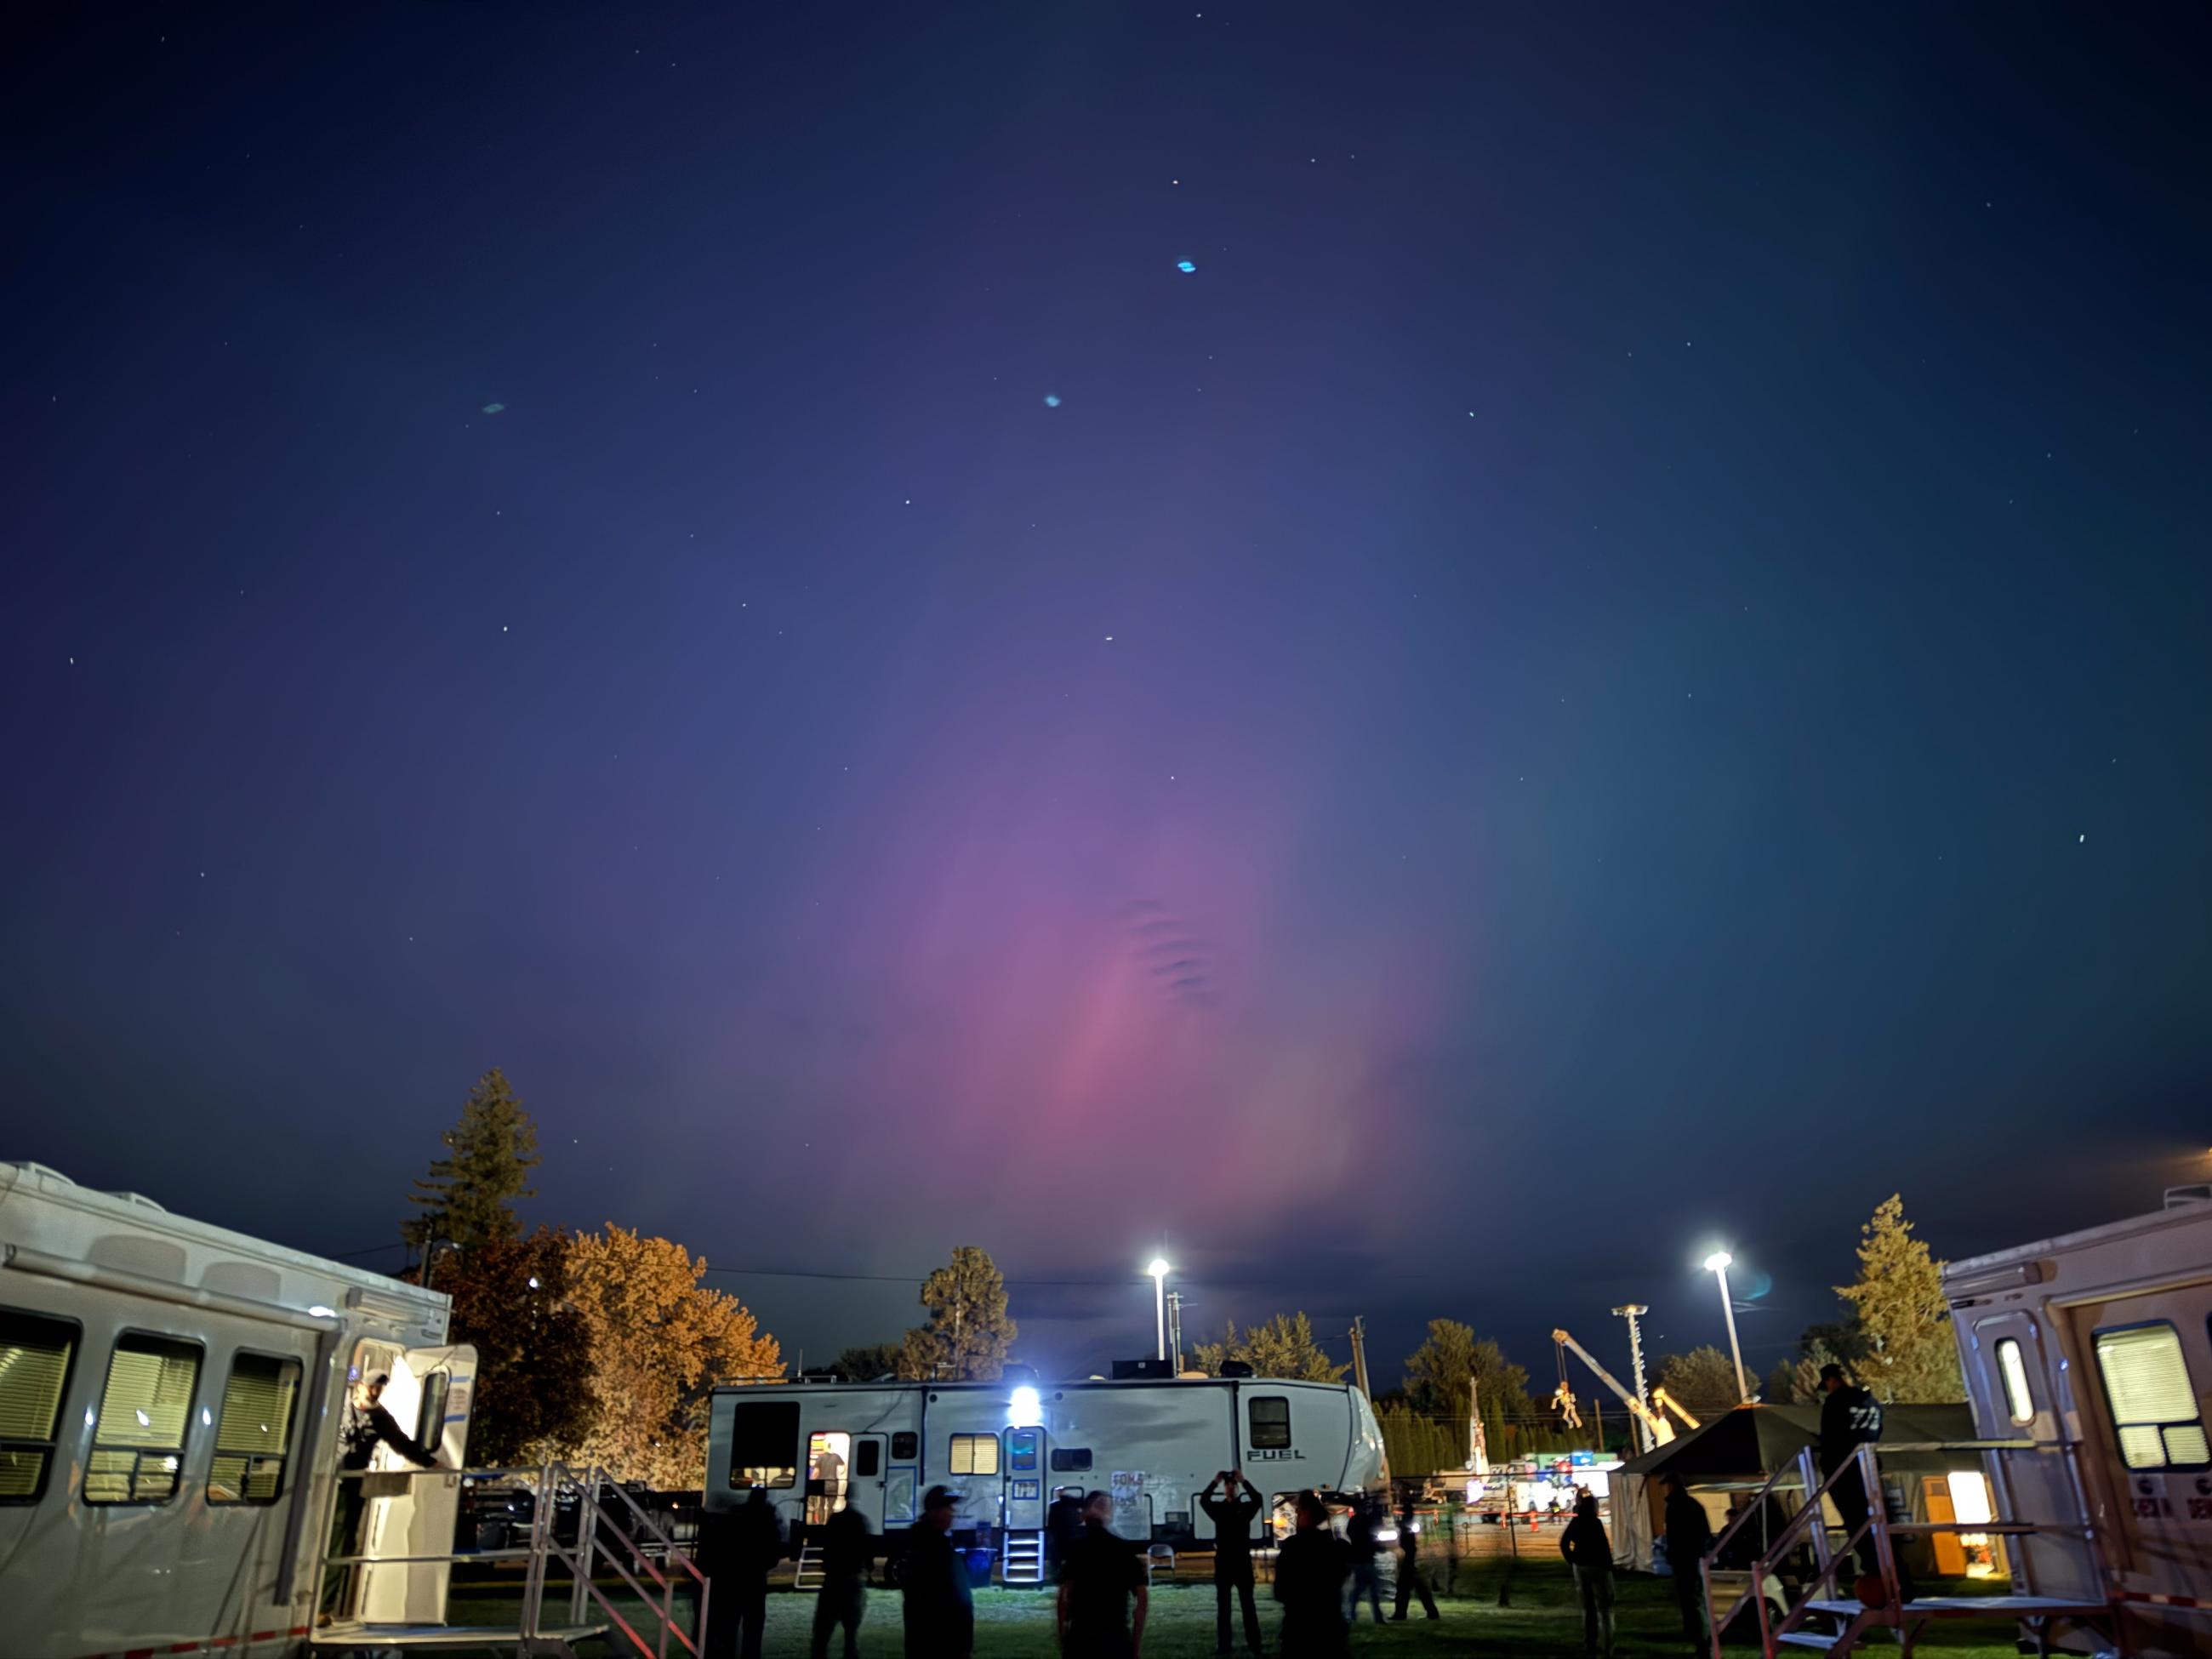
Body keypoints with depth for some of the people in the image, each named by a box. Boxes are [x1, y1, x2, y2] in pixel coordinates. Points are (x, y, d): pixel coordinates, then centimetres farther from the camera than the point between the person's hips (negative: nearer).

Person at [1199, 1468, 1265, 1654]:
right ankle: (1223, 1644, 10)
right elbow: (1203, 1500, -15)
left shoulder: (1246, 1507, 1)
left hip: (1242, 1561, -1)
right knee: (1222, 1606, 6)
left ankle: (1253, 1644, 6)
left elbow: (1257, 1498, -18)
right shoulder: (1218, 1508, 3)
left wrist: (1243, 1481, -25)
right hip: (1223, 1562, 1)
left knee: (1248, 1604, 3)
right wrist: (1215, 1482, -23)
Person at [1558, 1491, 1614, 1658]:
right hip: (1598, 1567, -6)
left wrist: (1573, 1561, 9)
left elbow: (1564, 1543, 5)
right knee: (1604, 1610, 1)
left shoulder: (1575, 1522, 4)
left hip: (1580, 1568, 6)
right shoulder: (1595, 1523, -17)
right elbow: (1603, 1546, -23)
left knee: (1588, 1609, 16)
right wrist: (1609, 1566, -12)